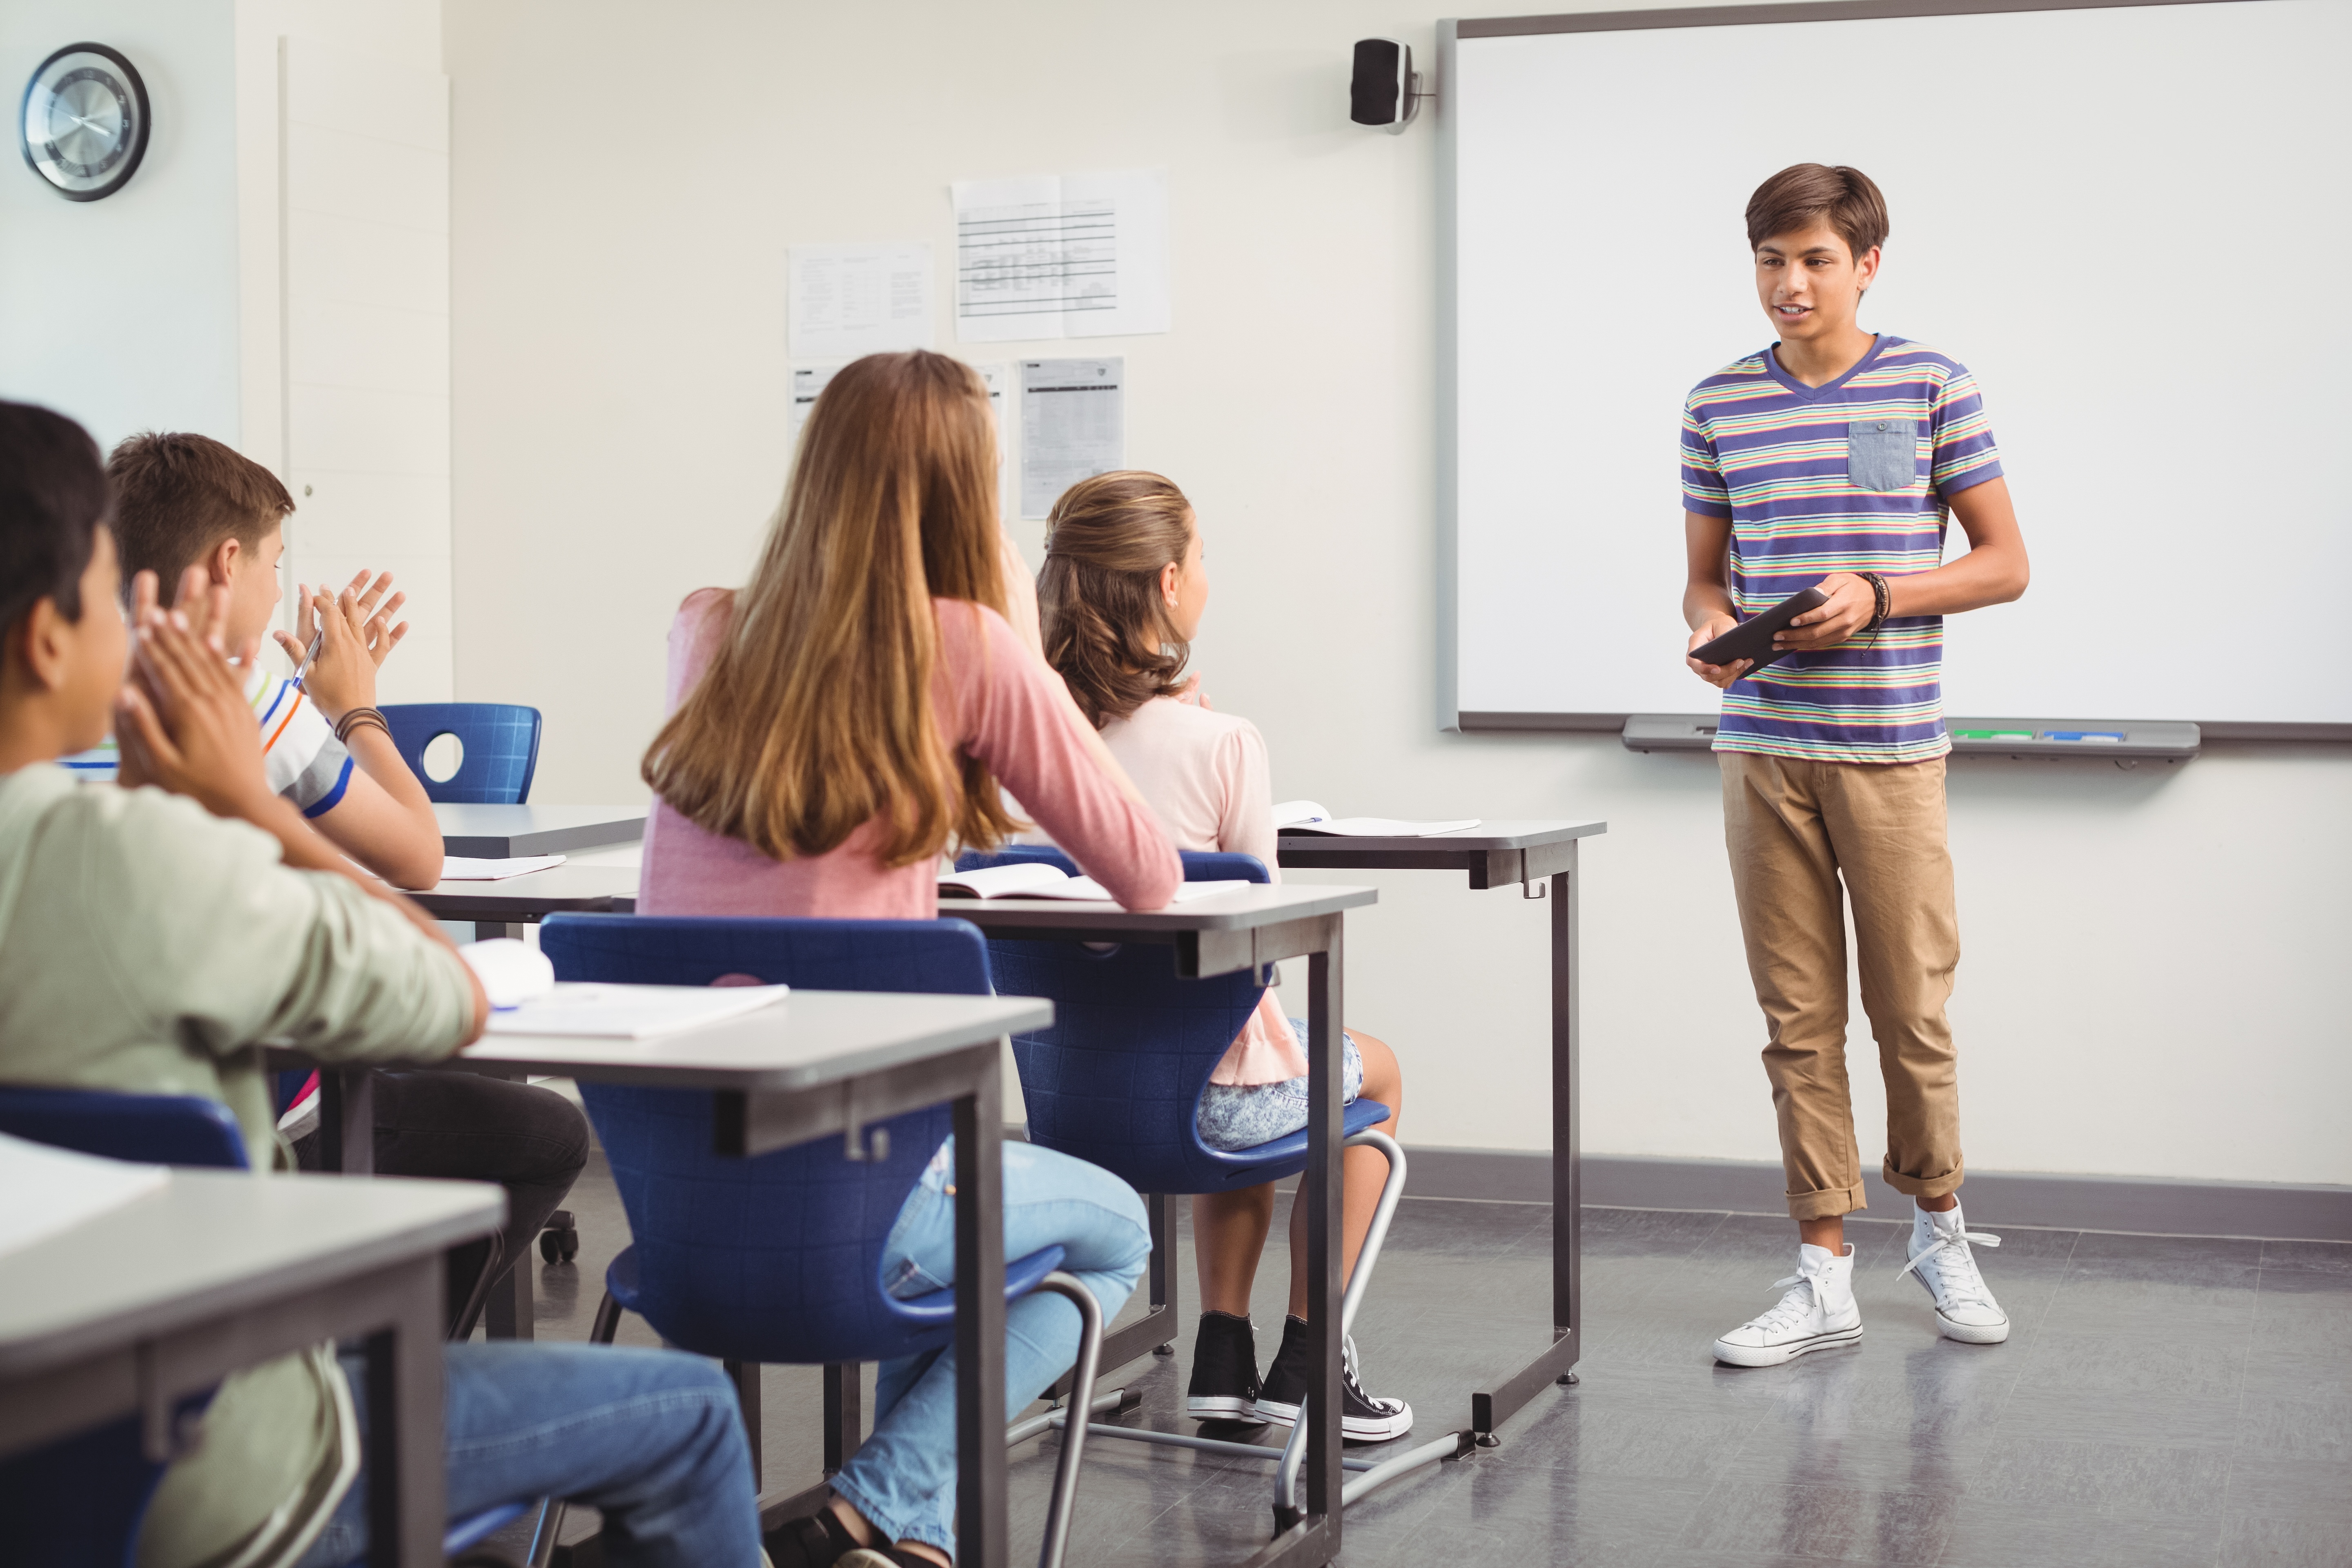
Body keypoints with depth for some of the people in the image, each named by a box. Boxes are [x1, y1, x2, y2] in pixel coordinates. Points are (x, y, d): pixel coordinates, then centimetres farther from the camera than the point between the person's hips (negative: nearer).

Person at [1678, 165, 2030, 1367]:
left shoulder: (1931, 386, 1)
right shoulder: (1721, 406, 8)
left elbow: (2004, 565, 2)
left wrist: (1877, 598, -12)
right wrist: (1711, 629, -8)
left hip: (1892, 744, -2)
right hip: (1763, 745, 2)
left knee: (1912, 1007, 3)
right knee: (1798, 1018, 4)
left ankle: (1939, 1226, 27)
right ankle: (1824, 1275, 12)